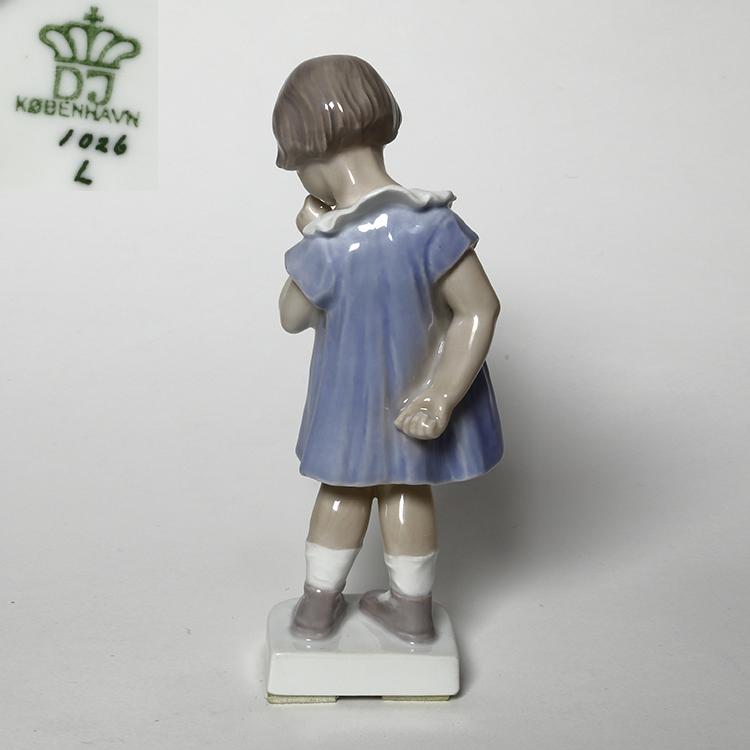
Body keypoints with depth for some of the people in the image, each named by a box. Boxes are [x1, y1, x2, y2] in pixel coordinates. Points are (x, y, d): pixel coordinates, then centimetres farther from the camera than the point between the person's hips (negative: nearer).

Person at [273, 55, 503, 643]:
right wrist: (442, 398, -19)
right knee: (406, 491, 22)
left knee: (345, 488, 23)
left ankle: (318, 606, 35)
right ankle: (413, 609, 37)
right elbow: (479, 309, -24)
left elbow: (292, 318, -8)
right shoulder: (431, 224, -24)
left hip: (352, 395, -1)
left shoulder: (322, 251, -27)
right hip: (422, 384, 2)